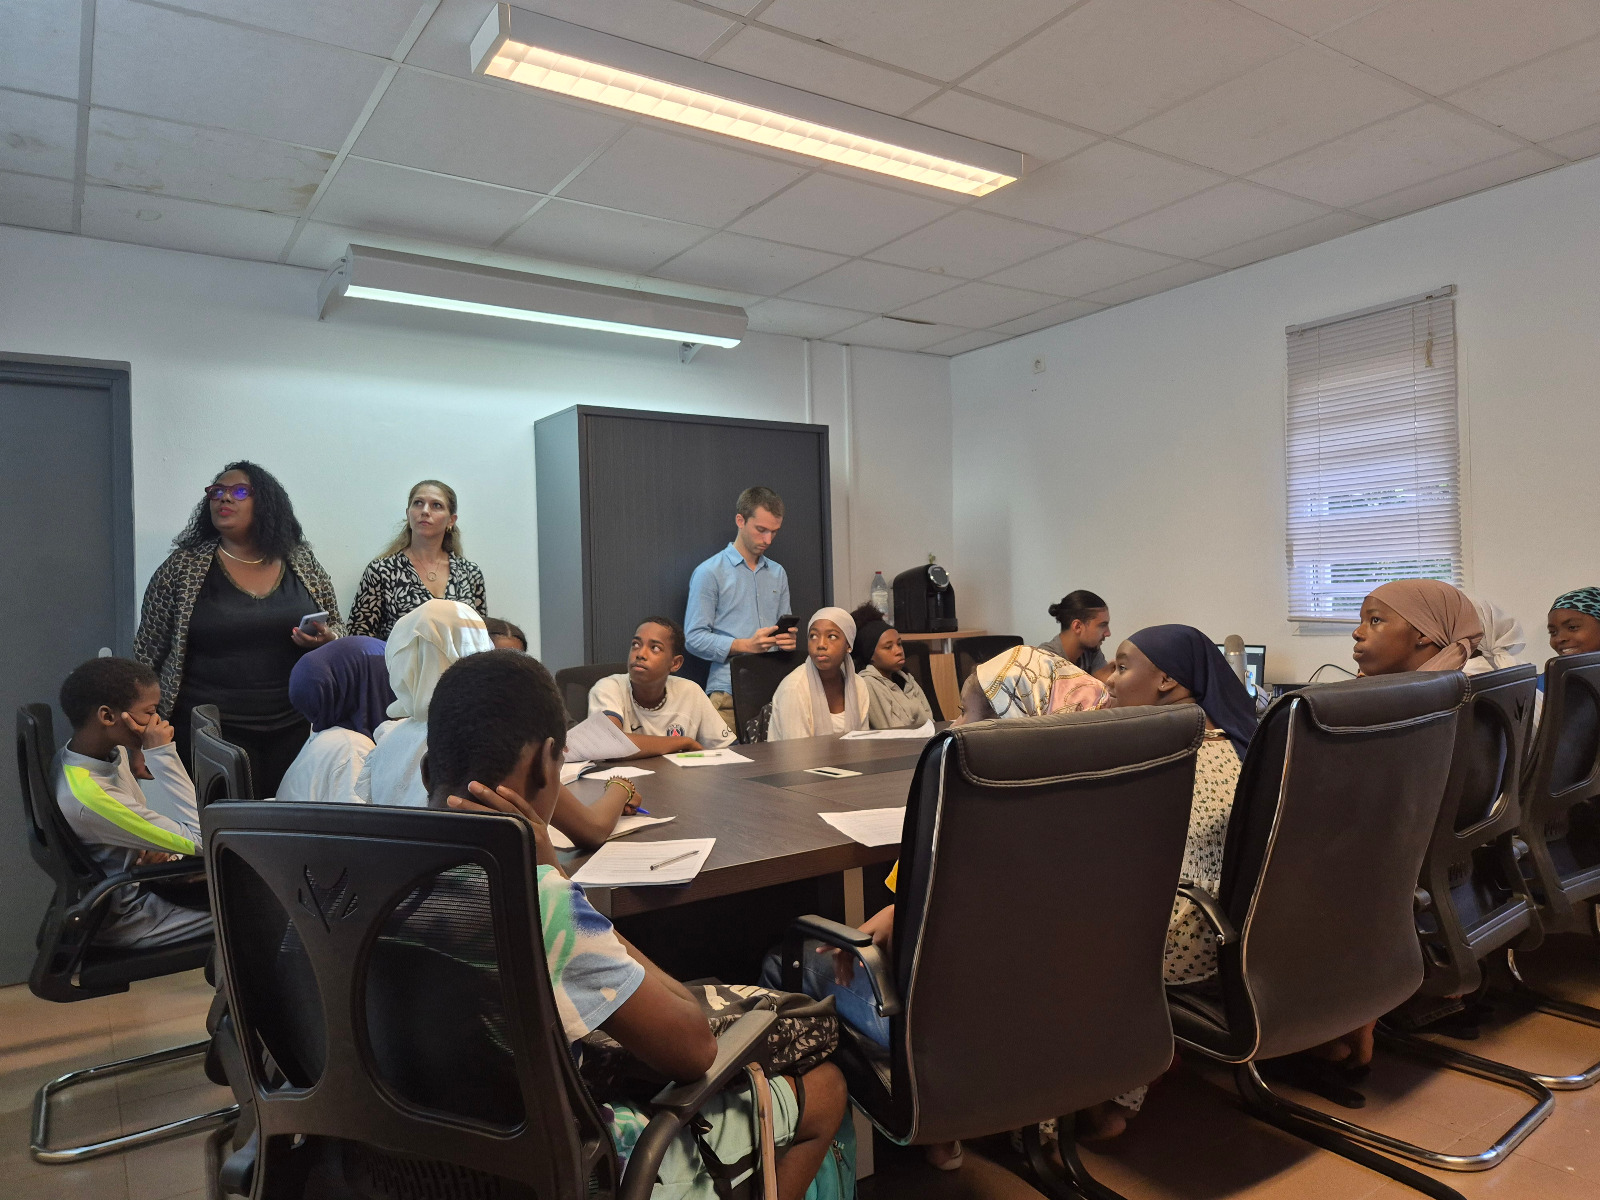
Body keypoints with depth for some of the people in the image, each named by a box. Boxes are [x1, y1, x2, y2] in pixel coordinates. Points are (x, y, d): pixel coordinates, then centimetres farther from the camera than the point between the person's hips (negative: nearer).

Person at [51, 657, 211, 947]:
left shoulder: (111, 749, -7)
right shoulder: (87, 796, -34)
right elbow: (198, 840, -31)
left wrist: (157, 848, -12)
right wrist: (162, 754, -33)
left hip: (136, 874, 8)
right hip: (125, 918, -8)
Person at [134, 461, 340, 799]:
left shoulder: (303, 563, 6)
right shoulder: (183, 568, 1)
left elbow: (337, 633, 14)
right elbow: (148, 654, 5)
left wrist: (325, 640, -8)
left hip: (295, 730, 2)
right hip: (213, 733, -2)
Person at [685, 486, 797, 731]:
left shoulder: (778, 574, 17)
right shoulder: (709, 573, -1)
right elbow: (694, 638, -6)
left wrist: (788, 639, 1)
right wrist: (746, 645, -16)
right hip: (729, 693, -4)